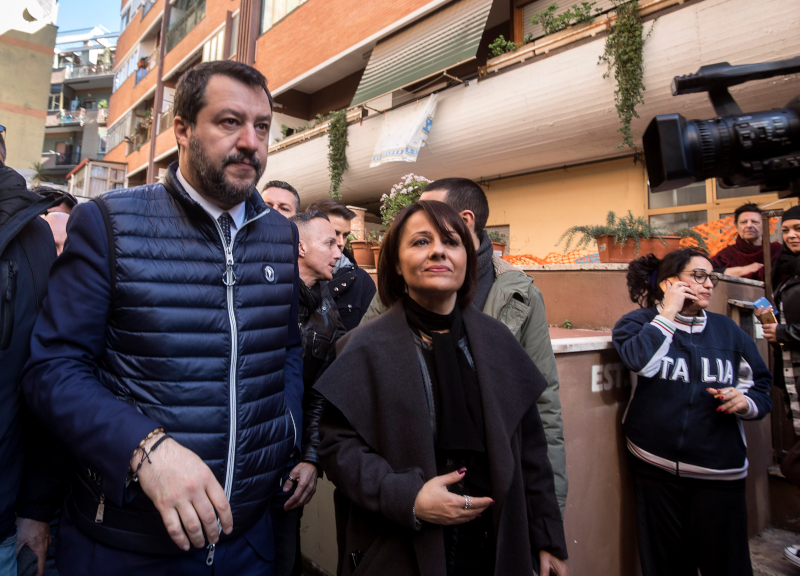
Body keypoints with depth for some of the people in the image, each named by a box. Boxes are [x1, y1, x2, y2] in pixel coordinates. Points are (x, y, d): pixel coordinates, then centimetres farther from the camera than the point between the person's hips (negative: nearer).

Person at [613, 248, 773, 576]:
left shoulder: (727, 330, 8)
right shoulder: (639, 323, 0)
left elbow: (761, 391, 12)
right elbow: (638, 360, -22)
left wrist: (745, 401, -11)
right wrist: (668, 312, -14)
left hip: (720, 473, 2)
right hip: (656, 469, -2)